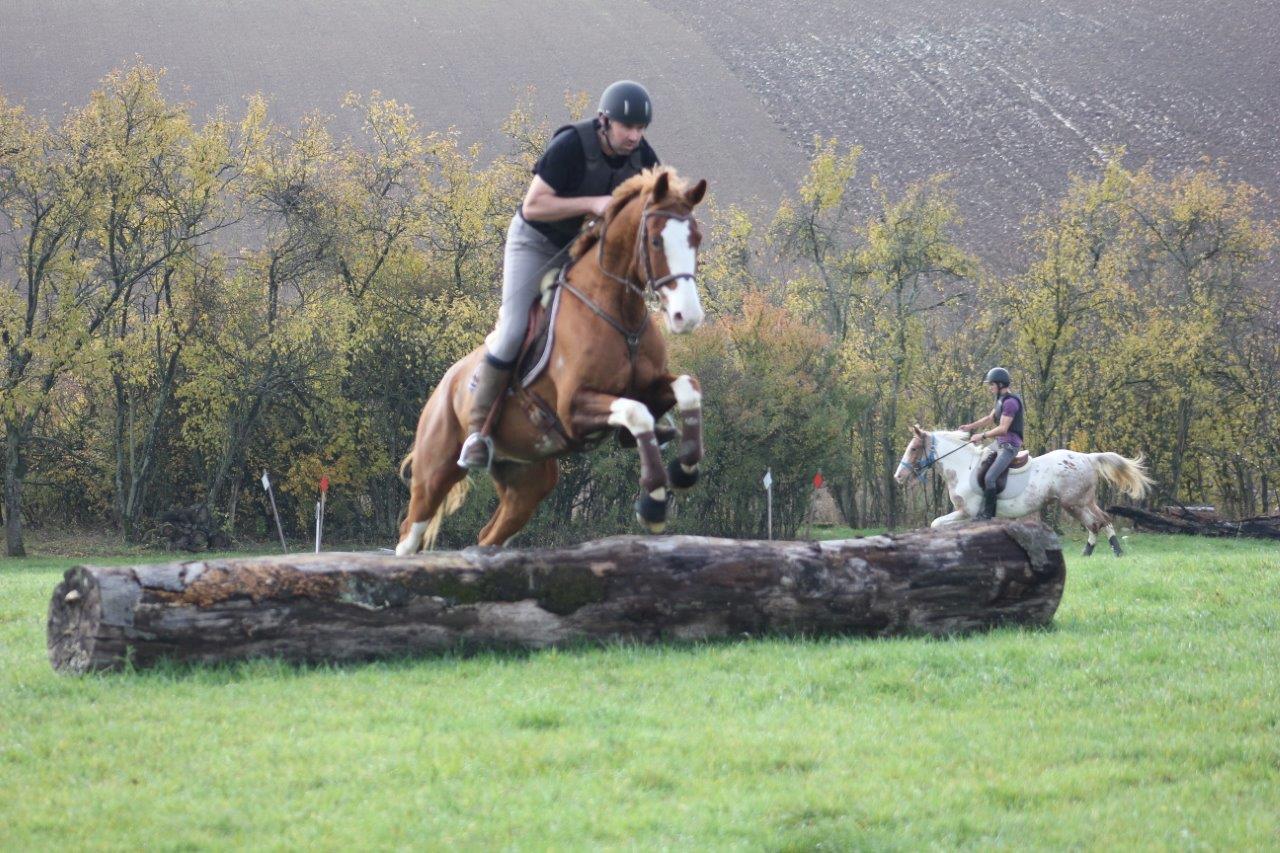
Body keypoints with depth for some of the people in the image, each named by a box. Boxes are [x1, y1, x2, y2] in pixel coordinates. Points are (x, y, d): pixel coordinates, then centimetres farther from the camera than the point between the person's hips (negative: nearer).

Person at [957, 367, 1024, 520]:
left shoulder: (1010, 402, -20)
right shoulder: (1001, 399, 13)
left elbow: (1002, 428, -23)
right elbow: (990, 419, 23)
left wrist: (982, 436, -16)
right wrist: (970, 426, 14)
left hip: (1009, 445, -11)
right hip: (999, 444, 11)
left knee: (990, 478, -21)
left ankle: (987, 514, -17)